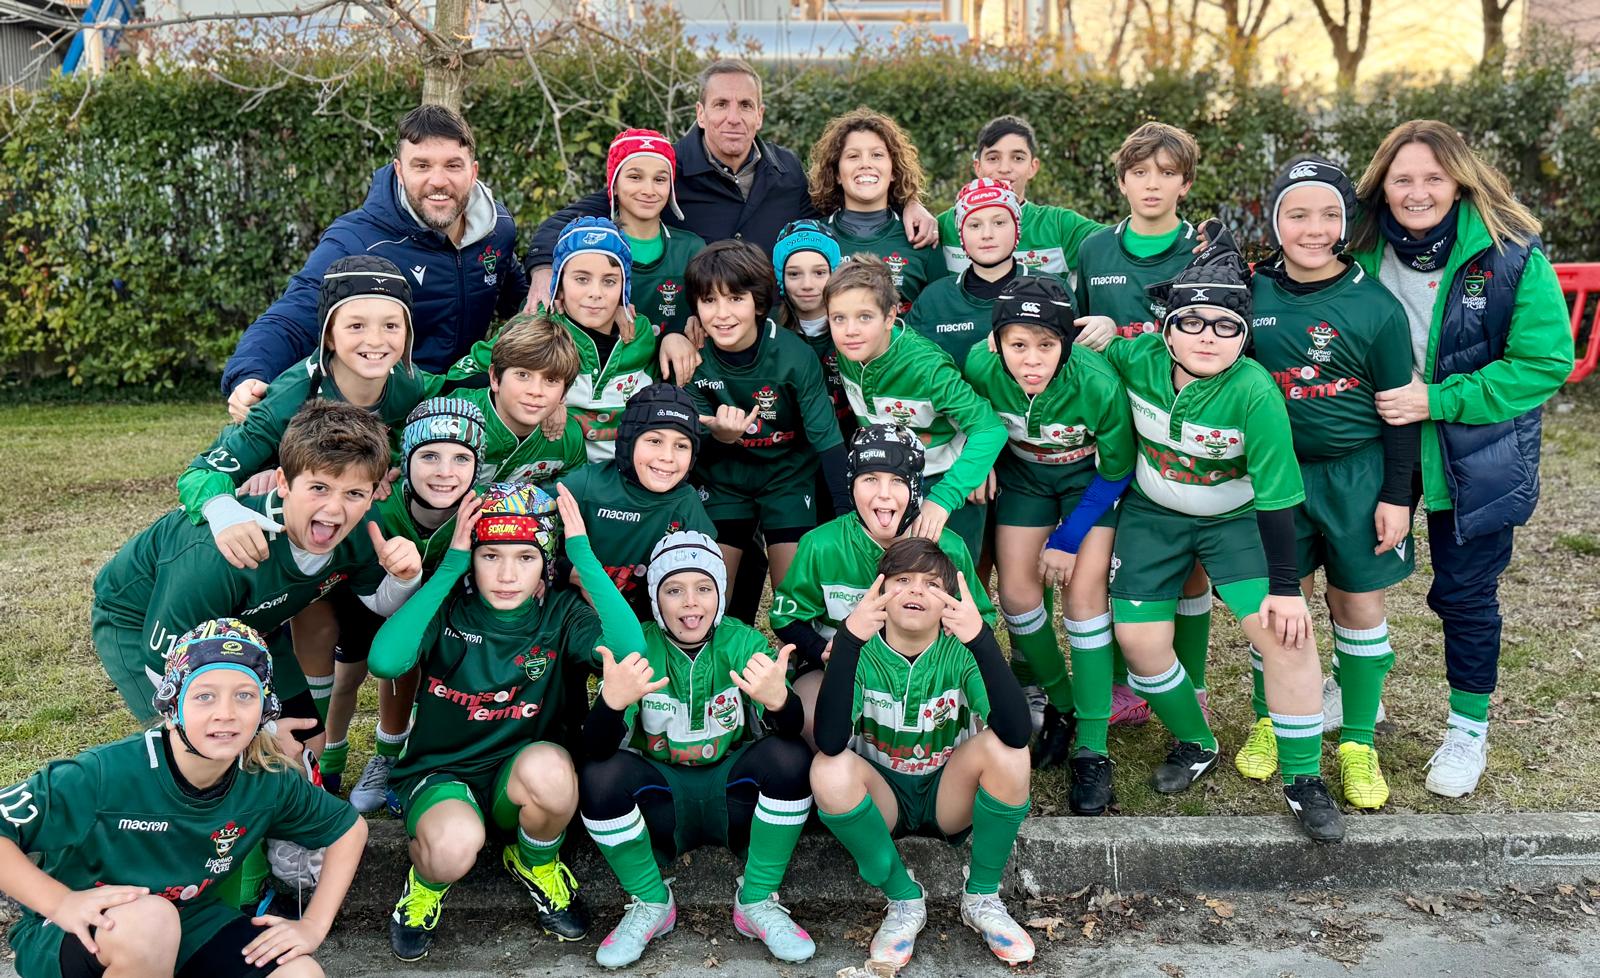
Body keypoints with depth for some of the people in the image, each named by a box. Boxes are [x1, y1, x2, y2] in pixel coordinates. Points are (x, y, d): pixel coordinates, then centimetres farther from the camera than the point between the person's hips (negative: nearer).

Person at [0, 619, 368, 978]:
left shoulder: (268, 781, -15)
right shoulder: (106, 775, -29)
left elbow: (350, 827, 0)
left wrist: (313, 925, -9)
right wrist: (60, 901, -32)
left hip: (189, 921, 3)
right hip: (80, 937, -3)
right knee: (148, 918, -37)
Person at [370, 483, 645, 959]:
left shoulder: (561, 612, -8)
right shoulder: (448, 607, -10)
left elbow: (630, 649, -28)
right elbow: (384, 661, -30)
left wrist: (583, 554, -25)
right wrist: (450, 566, -25)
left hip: (518, 779, 2)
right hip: (439, 775, -1)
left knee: (549, 764, -34)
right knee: (454, 845, -36)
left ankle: (536, 864, 2)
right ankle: (426, 883, 6)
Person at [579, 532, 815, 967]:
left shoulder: (744, 644, -10)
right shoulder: (636, 649, -11)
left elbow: (791, 733, -22)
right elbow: (597, 748, -21)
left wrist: (778, 699, -46)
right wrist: (611, 701, -44)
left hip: (731, 796, 0)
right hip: (662, 797, 0)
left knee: (790, 757, -26)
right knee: (600, 775, -27)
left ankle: (756, 901, -7)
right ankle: (652, 904, -4)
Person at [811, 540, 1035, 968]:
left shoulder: (960, 650, -16)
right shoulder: (862, 651, -17)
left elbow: (1017, 731, -34)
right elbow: (831, 741, -36)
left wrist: (981, 639, -48)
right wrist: (847, 639, -47)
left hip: (950, 795, 1)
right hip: (882, 800, 0)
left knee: (1005, 747, -28)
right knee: (829, 770, -31)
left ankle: (982, 897, -5)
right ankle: (904, 900, -7)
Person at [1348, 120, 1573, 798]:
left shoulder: (1511, 256, -16)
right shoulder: (1363, 252, -5)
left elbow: (1545, 362, -16)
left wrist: (1438, 400, -23)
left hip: (1474, 458, -3)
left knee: (1465, 594, 9)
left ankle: (1469, 728, 31)